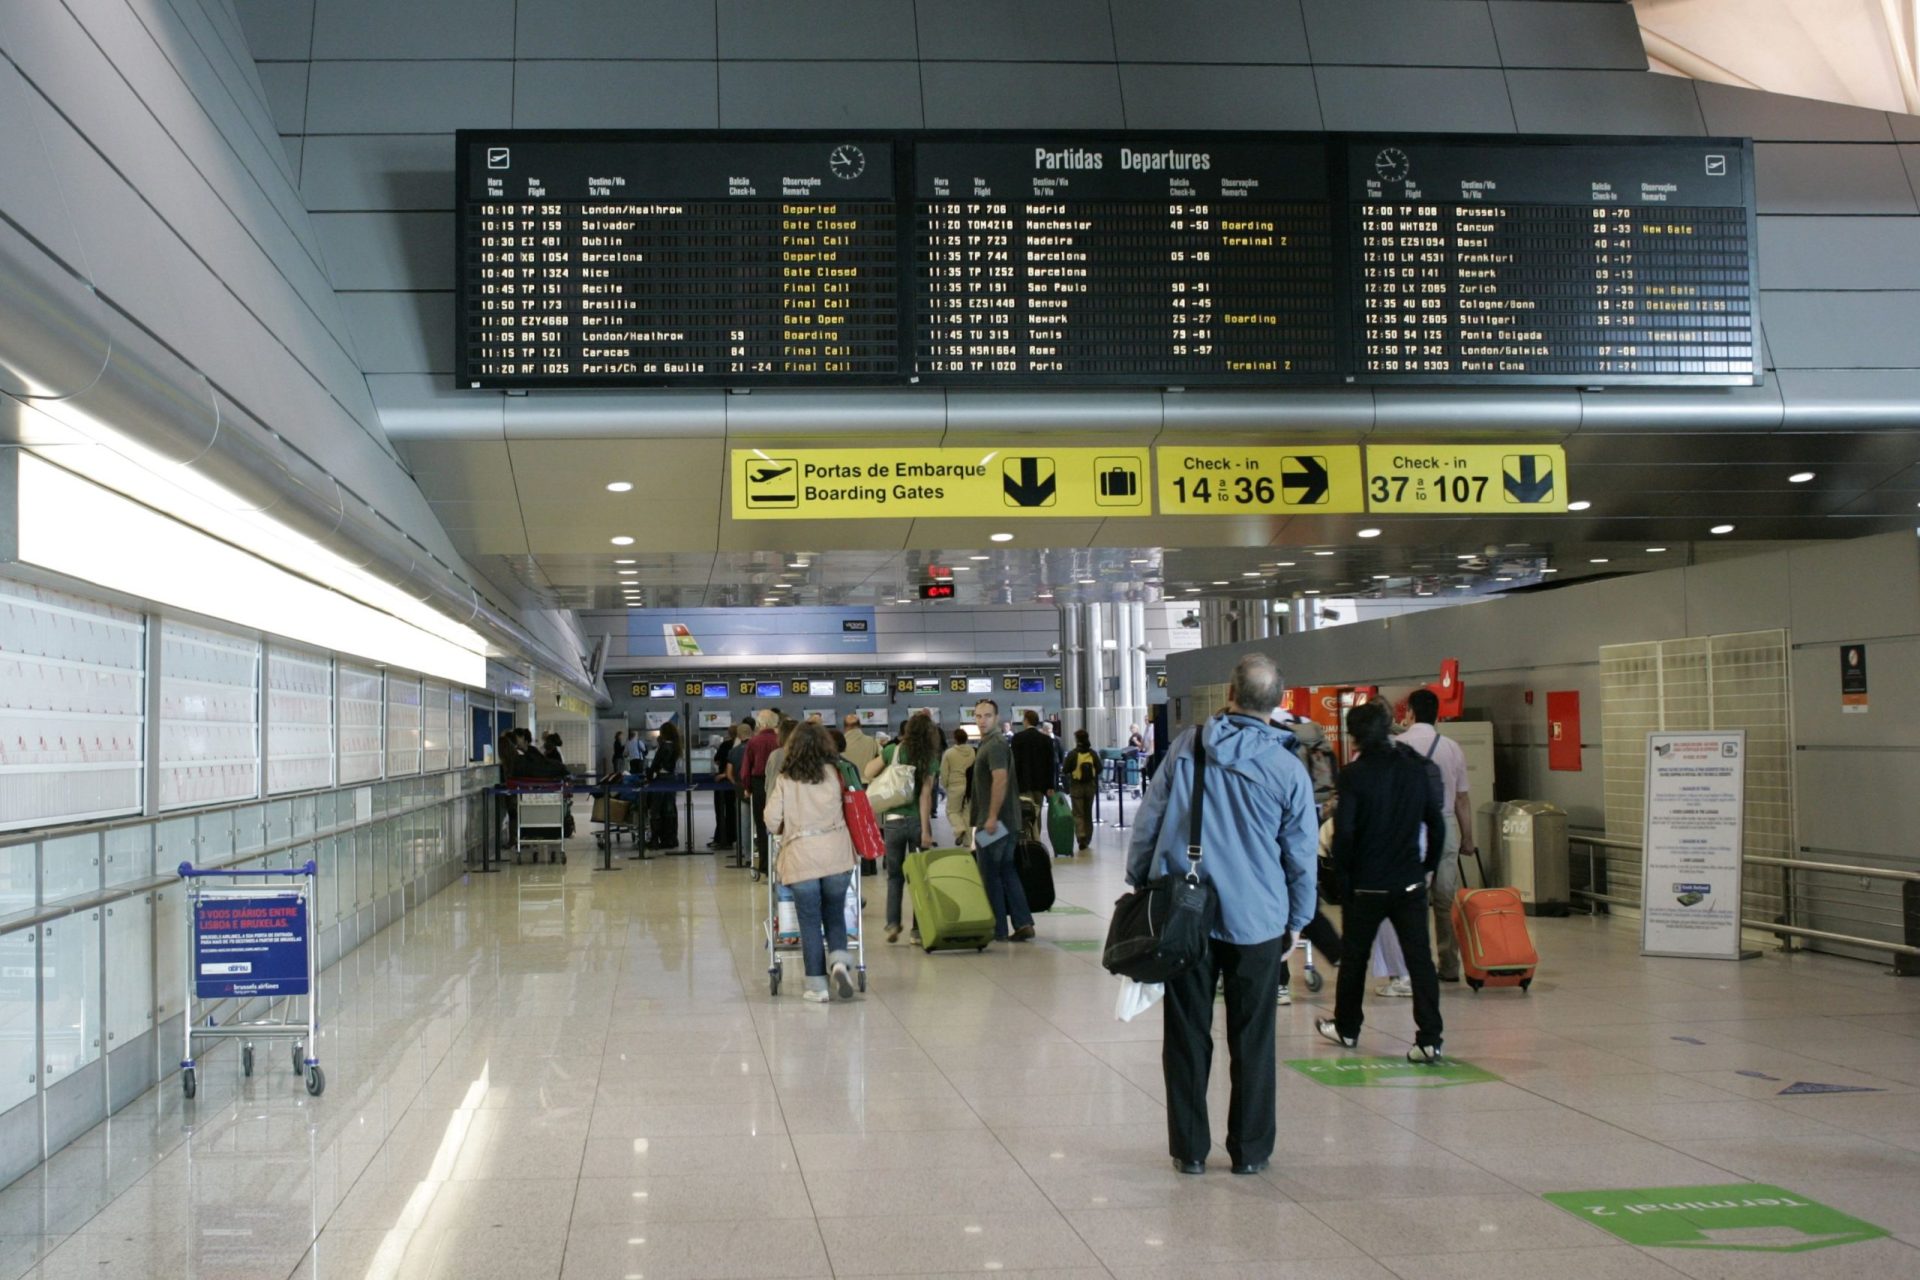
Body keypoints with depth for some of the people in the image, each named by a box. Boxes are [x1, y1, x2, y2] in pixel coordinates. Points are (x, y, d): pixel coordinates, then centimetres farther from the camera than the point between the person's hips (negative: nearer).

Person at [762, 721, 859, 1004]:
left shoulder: (784, 779, 0)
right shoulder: (833, 774, 3)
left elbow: (772, 820, -1)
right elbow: (845, 809, 7)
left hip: (800, 856, -1)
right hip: (836, 853, 1)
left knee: (810, 922, 5)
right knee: (835, 915, 16)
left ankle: (818, 987, 6)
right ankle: (839, 961, -8)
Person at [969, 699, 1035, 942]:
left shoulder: (995, 745, -15)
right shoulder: (988, 743, 17)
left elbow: (1001, 780, -25)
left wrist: (992, 817, -26)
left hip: (993, 823, -10)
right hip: (1007, 822, 10)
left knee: (991, 877, -1)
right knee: (1008, 873, 11)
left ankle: (997, 930, 4)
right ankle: (1022, 923, 8)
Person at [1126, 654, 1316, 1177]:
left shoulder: (1186, 747, -3)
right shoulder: (1288, 770, -5)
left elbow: (1146, 822, 1)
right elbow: (1301, 858, 3)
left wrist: (1138, 884, 13)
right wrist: (1296, 921, 16)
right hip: (1256, 922, -1)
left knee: (1187, 1035, 9)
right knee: (1252, 1039, 10)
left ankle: (1189, 1148, 14)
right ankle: (1250, 1149, 16)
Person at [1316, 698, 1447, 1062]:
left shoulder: (1354, 775, -11)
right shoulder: (1417, 769, 3)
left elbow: (1344, 832, -14)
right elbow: (1436, 824, 6)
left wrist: (1342, 877, -3)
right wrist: (1429, 867, 16)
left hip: (1366, 884, -3)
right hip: (1410, 882, 3)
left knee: (1354, 956, 14)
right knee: (1419, 957, 0)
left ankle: (1346, 1027, 27)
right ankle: (1429, 1038, -7)